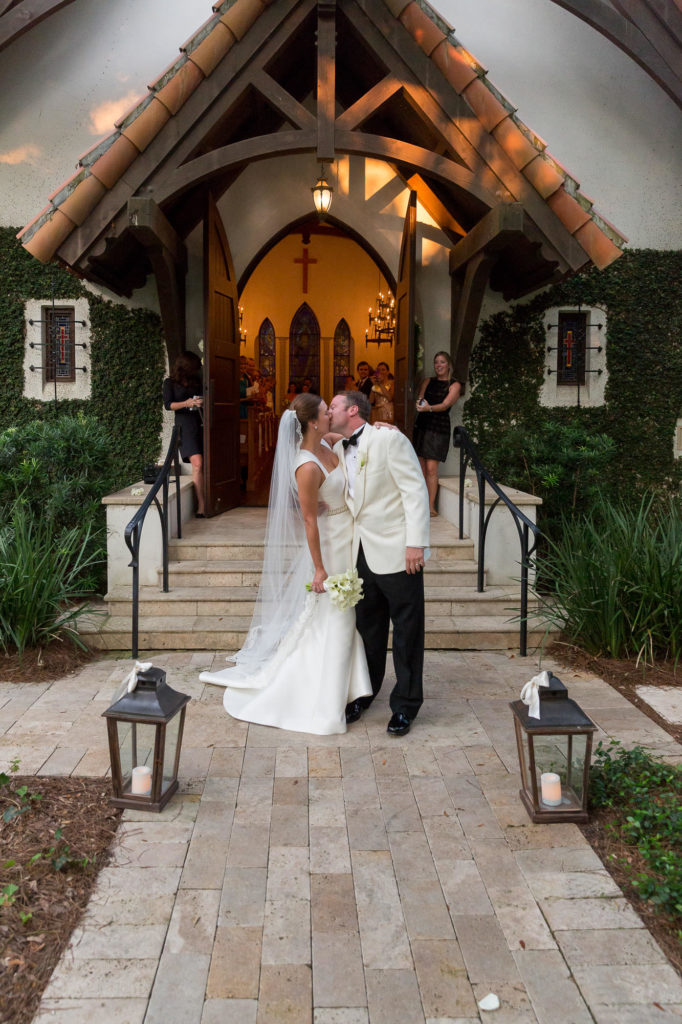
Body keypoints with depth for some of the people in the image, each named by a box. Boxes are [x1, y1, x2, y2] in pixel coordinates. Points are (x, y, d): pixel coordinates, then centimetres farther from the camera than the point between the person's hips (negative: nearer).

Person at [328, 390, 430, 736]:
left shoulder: (389, 438, -10)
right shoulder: (338, 450, 11)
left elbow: (415, 490, -13)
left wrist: (416, 543, -18)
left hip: (396, 551, -6)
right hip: (362, 552, 6)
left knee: (407, 630, 4)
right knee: (367, 627, 16)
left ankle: (405, 705, 17)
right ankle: (364, 693, 33)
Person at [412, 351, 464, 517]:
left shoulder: (454, 385, 2)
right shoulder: (428, 381, 17)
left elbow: (445, 405, -12)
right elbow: (419, 397, 5)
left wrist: (429, 408, -30)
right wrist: (420, 403, -19)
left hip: (439, 428, -4)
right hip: (421, 426, 4)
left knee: (431, 468, -11)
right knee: (420, 467, 3)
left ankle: (431, 506, -8)